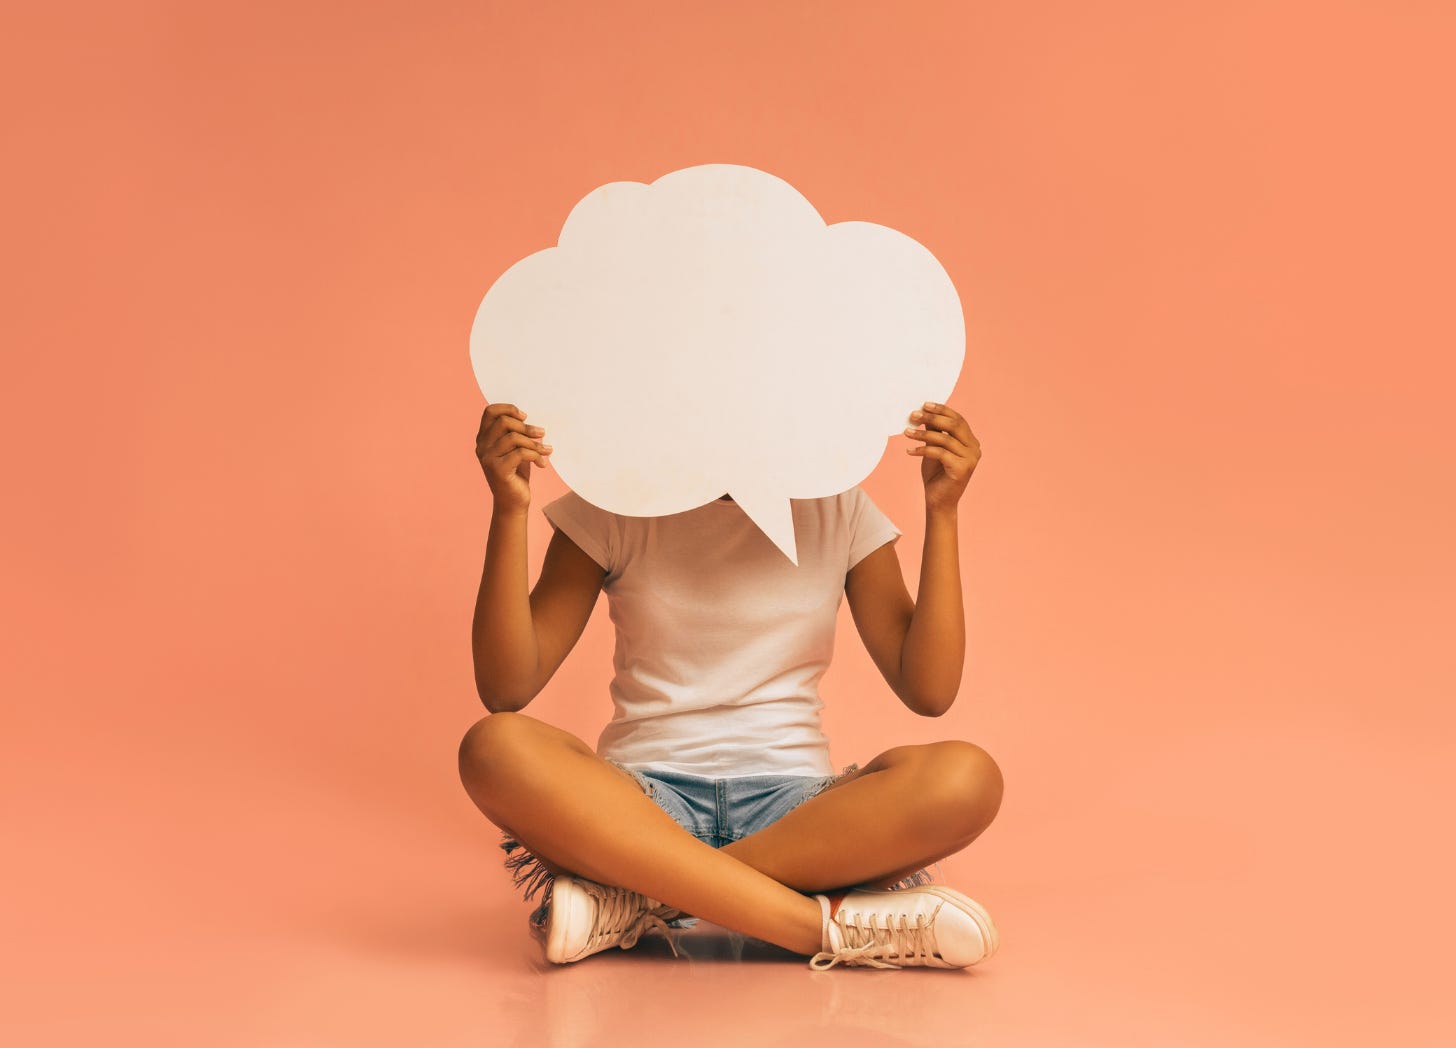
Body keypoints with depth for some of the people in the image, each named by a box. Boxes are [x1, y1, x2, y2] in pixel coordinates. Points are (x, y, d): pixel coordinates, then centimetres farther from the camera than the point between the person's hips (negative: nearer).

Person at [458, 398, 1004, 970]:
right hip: (642, 802, 0)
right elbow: (505, 690, -5)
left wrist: (942, 512, -7)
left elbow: (929, 690, -2)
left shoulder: (837, 508, 8)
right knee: (495, 747, -31)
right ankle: (826, 921, -33)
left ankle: (640, 903, -27)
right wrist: (509, 511, -14)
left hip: (792, 803, 1)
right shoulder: (615, 505, 5)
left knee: (966, 778, -29)